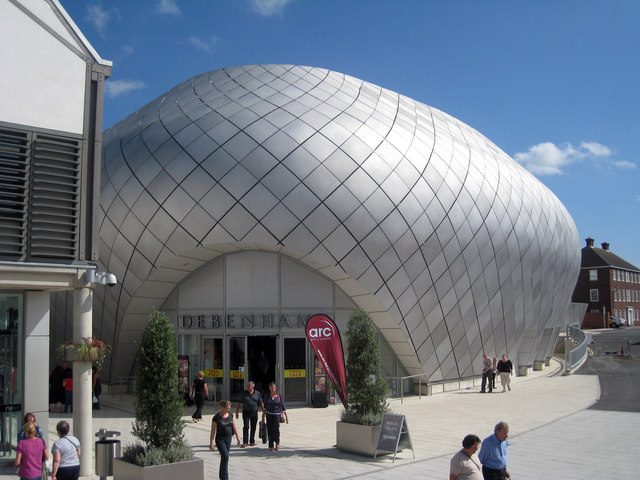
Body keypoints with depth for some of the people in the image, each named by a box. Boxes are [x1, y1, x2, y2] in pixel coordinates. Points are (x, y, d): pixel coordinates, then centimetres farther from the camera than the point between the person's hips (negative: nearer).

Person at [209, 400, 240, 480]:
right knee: (225, 456, -13)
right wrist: (211, 443, -11)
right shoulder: (216, 418, -15)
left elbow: (234, 426, 13)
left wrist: (237, 436, 14)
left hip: (228, 439, 6)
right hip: (220, 439, -6)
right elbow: (213, 431, -12)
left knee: (224, 457, 12)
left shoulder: (230, 415, 1)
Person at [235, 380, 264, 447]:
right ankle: (245, 442, -1)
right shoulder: (244, 393, 0)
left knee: (253, 428, 6)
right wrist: (236, 412, 1)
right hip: (246, 412, -1)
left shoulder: (257, 393, 2)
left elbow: (261, 403, 6)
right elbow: (239, 403, 4)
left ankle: (252, 441, 18)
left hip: (254, 412, 1)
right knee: (246, 427, -6)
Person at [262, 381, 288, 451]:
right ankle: (271, 445, 10)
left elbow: (283, 406, 0)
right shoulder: (267, 396, 2)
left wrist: (286, 416, -2)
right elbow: (265, 406, 11)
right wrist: (263, 416, 11)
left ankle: (277, 443, 9)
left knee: (276, 428, -13)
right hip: (269, 414, 2)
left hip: (277, 414, -2)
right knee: (270, 430, 0)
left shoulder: (279, 396, -2)